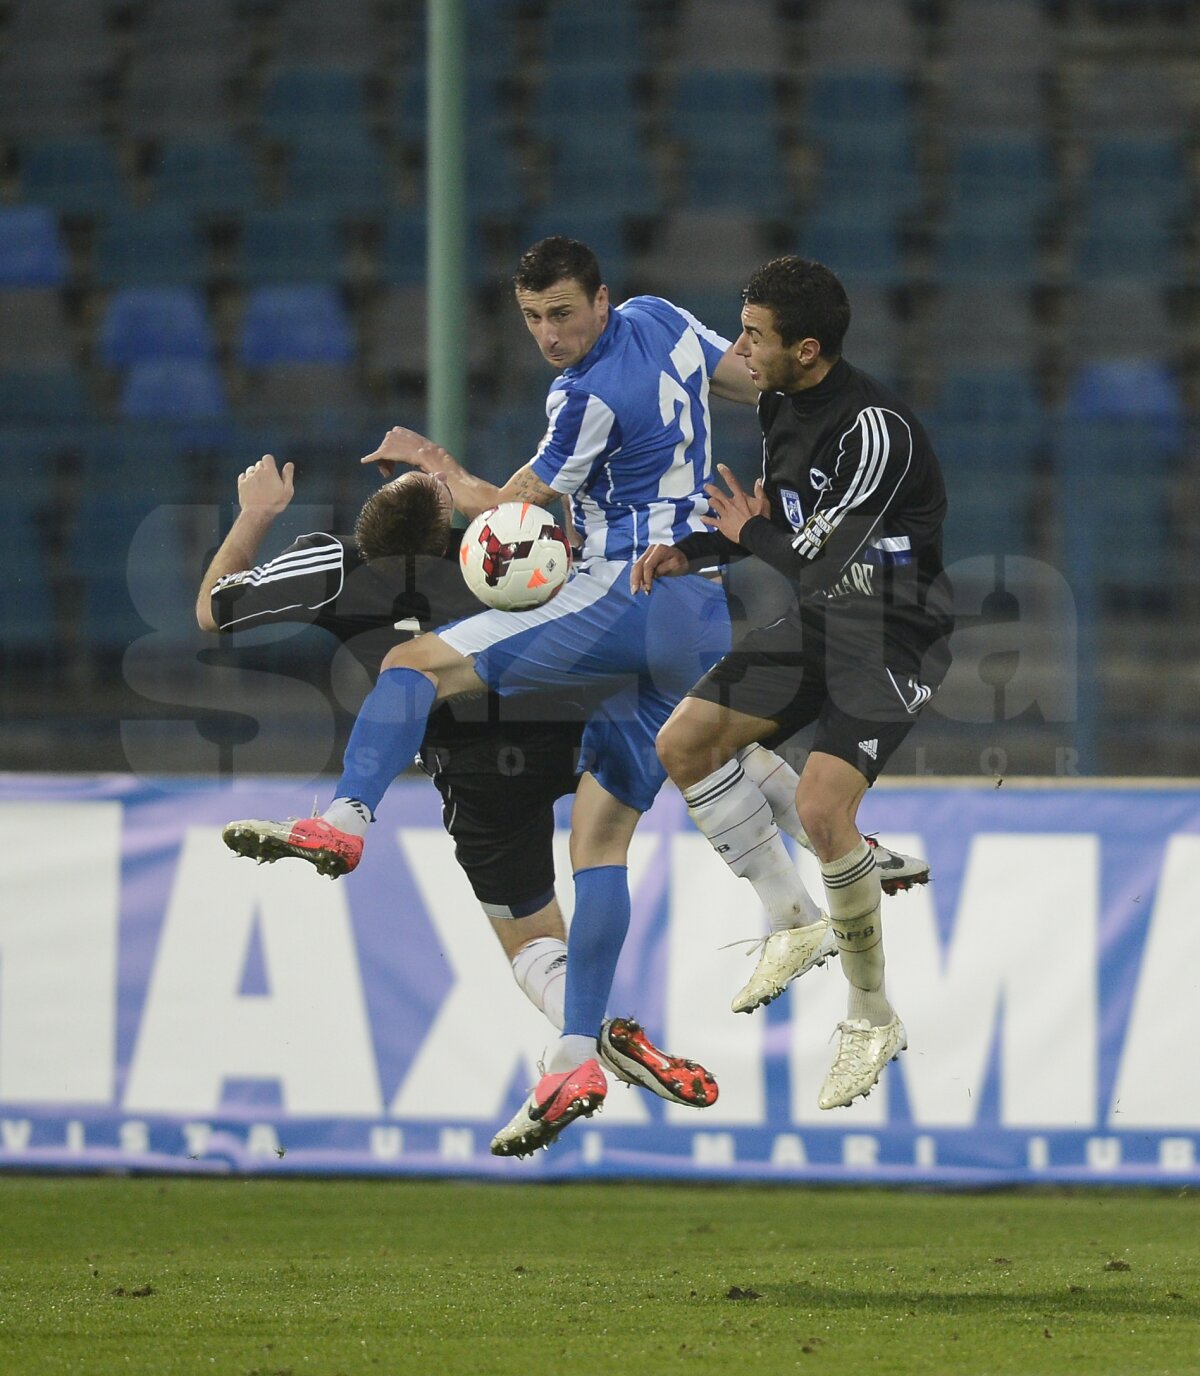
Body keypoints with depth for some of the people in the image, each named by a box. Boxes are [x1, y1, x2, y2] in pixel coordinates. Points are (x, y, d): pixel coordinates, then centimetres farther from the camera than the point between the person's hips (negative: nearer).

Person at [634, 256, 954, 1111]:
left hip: (895, 633, -9)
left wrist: (751, 535, -7)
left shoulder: (877, 430, -26)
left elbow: (817, 560, -28)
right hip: (817, 623, 9)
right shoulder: (782, 407, 4)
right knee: (684, 745, 3)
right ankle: (798, 928, 15)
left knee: (821, 807, -24)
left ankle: (875, 1020, -6)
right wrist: (688, 552, 3)